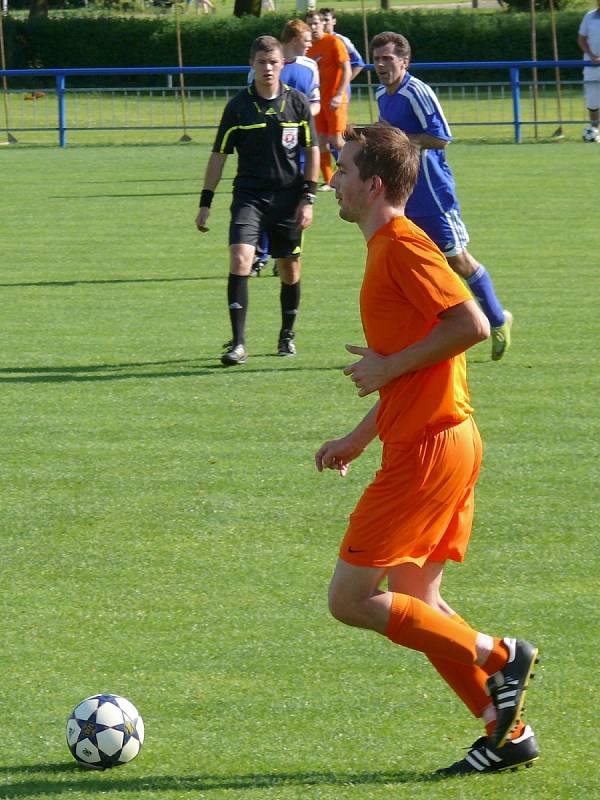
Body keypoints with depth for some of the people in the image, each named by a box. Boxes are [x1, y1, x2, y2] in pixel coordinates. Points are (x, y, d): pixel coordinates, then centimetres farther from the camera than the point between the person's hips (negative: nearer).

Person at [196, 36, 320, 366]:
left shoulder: (297, 102, 1)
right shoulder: (238, 106, -2)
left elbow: (312, 150, 7)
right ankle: (238, 344, -18)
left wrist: (308, 198, 0)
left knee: (290, 270, 9)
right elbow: (219, 155, 3)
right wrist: (205, 202, 0)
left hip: (288, 197, 1)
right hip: (249, 195, -1)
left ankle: (287, 335, 32)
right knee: (240, 260, -19)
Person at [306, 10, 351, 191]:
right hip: (318, 100, 6)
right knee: (321, 141, 2)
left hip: (334, 100, -6)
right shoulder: (309, 47, 9)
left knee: (336, 140, -10)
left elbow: (347, 70, -12)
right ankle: (328, 181, 8)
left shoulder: (333, 42, -8)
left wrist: (339, 95, -20)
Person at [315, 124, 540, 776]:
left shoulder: (403, 246, -14)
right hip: (441, 443, 10)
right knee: (413, 606, 11)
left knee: (350, 599, -7)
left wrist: (388, 366, -16)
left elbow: (472, 325, -24)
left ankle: (499, 656, -4)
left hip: (427, 452, -10)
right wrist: (357, 439, 23)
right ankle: (507, 731, 12)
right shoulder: (386, 249, 18)